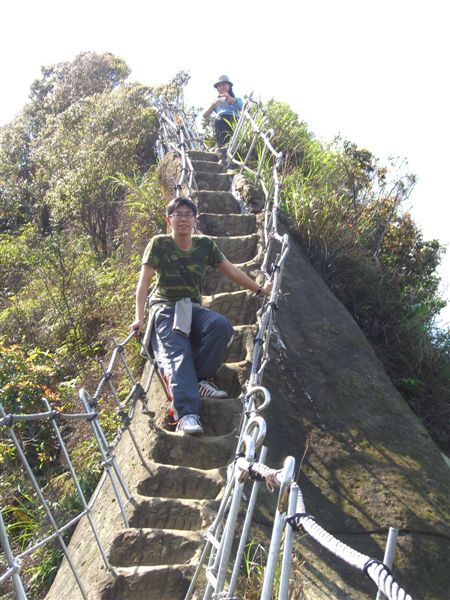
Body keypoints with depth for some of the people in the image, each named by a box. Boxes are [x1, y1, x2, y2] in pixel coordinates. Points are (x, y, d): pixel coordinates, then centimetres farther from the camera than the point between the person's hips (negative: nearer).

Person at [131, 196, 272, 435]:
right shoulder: (159, 244, -1)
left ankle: (201, 379, -16)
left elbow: (231, 270, 17)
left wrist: (259, 289, 20)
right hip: (165, 309, -3)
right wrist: (139, 317, -17)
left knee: (221, 325, -29)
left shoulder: (205, 244, 10)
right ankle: (187, 414, -42)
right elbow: (144, 281, -7)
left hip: (193, 309, 4)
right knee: (178, 354, -28)